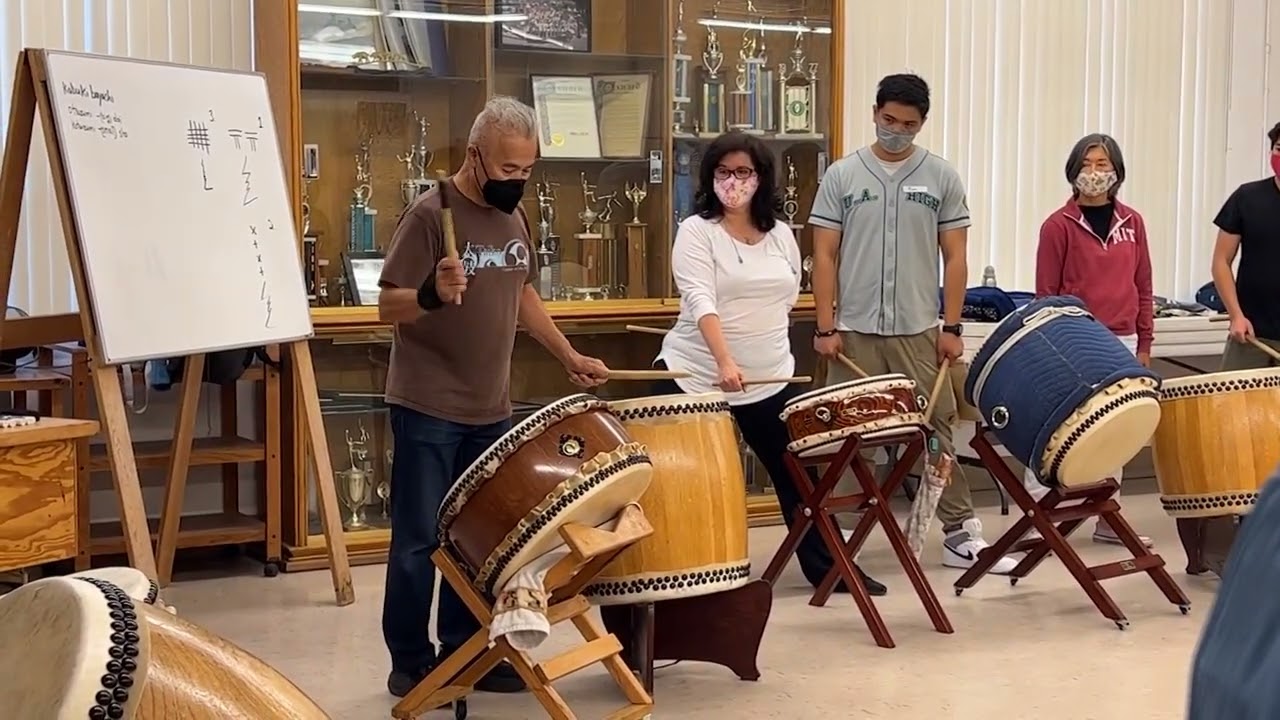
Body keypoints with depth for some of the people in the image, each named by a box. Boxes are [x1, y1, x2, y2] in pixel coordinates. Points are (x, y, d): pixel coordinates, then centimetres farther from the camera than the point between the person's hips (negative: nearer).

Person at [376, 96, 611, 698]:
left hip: (492, 410, 7)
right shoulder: (429, 214, -15)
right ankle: (411, 663, 13)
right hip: (428, 409, -7)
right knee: (420, 540, 2)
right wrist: (432, 295, -37)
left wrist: (570, 357, 17)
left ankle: (463, 652, 24)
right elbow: (388, 307, -17)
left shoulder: (514, 216, 7)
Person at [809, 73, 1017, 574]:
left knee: (937, 429, 5)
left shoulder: (942, 178, 3)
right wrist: (825, 326, -5)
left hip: (919, 331, 0)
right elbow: (824, 256, 1)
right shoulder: (841, 176, 2)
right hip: (854, 330, 0)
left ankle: (961, 535, 12)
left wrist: (951, 327, -3)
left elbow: (954, 258, 3)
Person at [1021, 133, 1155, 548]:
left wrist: (1144, 343, 9)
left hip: (1121, 343, 4)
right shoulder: (1059, 225, -3)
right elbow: (1046, 292, -2)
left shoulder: (1132, 223, 8)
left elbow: (1143, 287, 12)